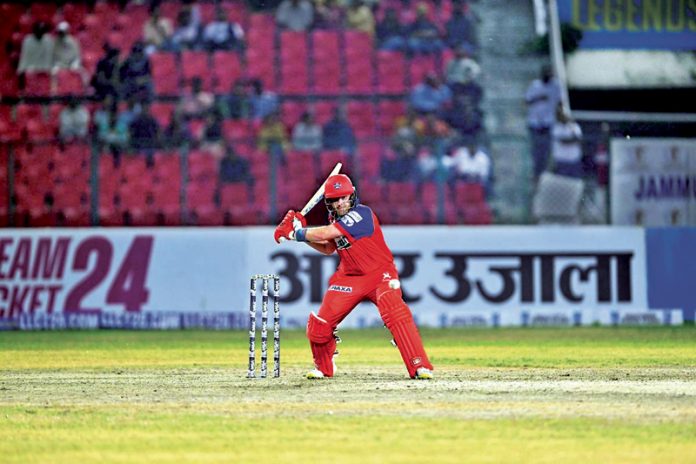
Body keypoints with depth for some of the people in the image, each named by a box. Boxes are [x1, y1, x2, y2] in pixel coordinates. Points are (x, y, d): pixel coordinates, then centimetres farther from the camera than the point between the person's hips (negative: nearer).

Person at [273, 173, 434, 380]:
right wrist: (304, 234, 2)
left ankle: (420, 366, -26)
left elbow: (326, 233, -26)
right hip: (348, 278, 7)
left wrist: (295, 233, -16)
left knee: (396, 314, -29)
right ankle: (323, 368, 25)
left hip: (379, 275, -7)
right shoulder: (336, 219, 3)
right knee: (320, 323, 0)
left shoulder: (362, 214, -22)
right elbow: (328, 248, 15)